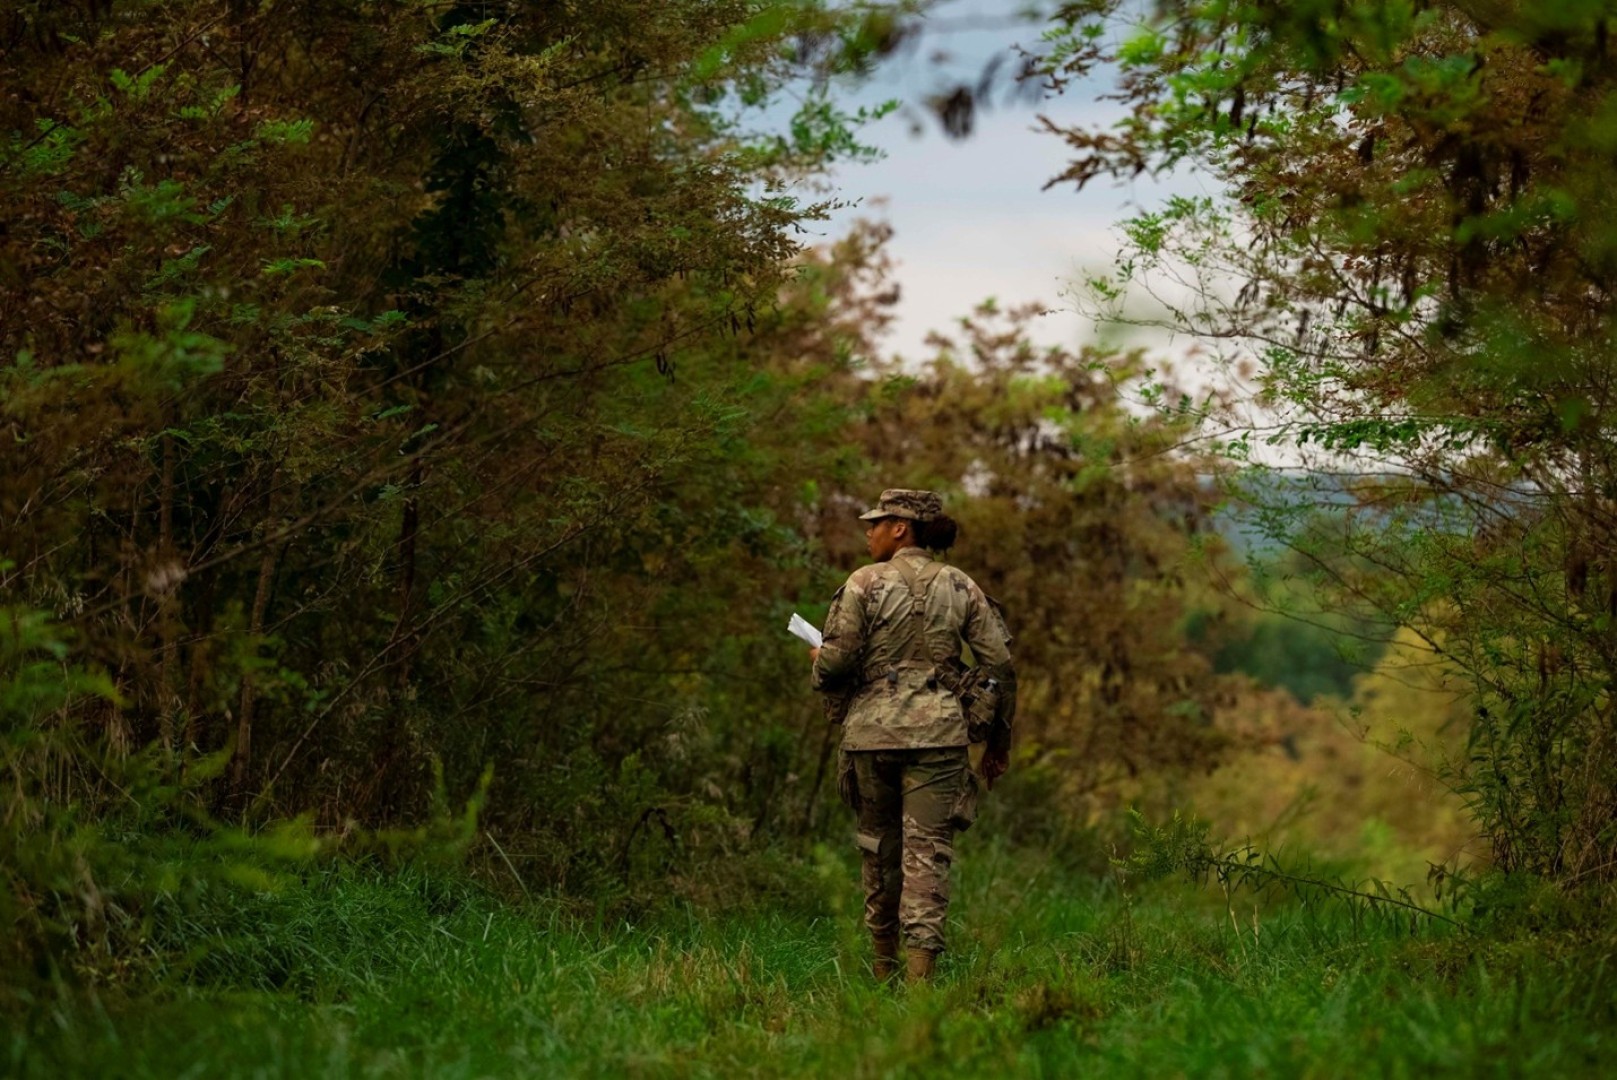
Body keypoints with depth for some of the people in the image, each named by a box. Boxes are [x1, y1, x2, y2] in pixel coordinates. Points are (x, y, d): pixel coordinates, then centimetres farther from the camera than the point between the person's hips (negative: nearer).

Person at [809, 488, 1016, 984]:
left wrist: (818, 661, 16)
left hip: (872, 729, -1)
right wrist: (998, 739, 12)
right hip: (938, 732, 1)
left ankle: (884, 967, 24)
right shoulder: (960, 586, 6)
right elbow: (999, 663, 4)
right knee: (927, 850, -3)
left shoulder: (865, 584, -2)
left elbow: (836, 661, -8)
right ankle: (921, 969, -16)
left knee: (878, 848, 13)